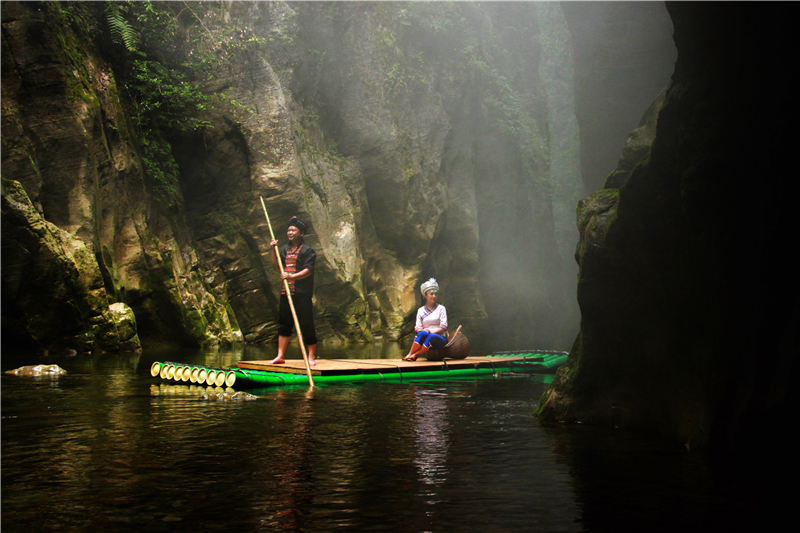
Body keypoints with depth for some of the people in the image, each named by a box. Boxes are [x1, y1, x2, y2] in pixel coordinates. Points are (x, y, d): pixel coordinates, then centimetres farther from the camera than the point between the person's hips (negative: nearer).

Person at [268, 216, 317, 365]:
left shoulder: (307, 250, -3)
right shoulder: (285, 249, 18)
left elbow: (308, 270, -14)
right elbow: (276, 268, 17)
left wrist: (292, 276, -28)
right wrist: (274, 250, 8)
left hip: (302, 293, -7)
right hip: (286, 292, 7)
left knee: (306, 324, -6)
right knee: (284, 323, 8)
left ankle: (311, 356, 1)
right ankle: (280, 356, 13)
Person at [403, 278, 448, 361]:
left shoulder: (441, 308, 7)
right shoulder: (421, 310, 14)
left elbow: (444, 327, -2)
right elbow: (417, 327, 8)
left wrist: (432, 331, -17)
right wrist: (423, 330, -15)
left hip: (440, 338, -2)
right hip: (425, 337, 2)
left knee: (432, 336, -37)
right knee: (423, 333, -34)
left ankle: (414, 355, -36)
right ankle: (410, 354, -36)